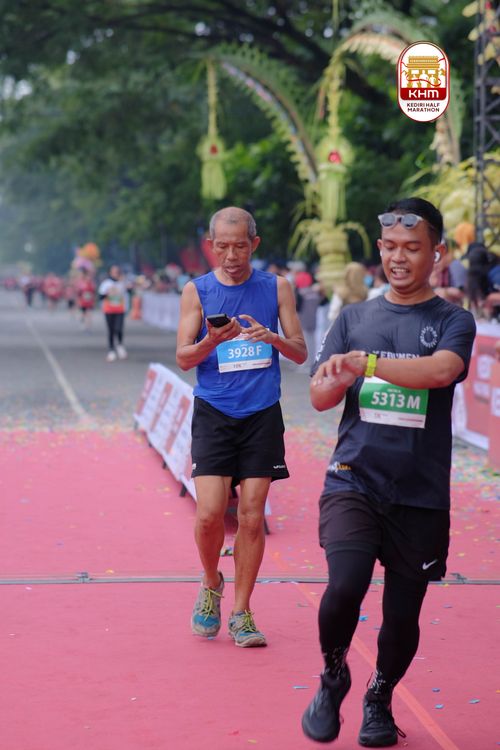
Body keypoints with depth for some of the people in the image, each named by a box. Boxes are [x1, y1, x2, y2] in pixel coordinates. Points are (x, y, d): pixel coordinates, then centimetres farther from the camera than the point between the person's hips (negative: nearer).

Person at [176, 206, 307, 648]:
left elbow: (300, 353, 5)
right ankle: (211, 584, 20)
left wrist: (272, 337, -16)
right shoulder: (196, 291, 3)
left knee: (252, 516, 0)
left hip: (262, 415, 1)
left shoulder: (276, 288, 6)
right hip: (213, 413, -1)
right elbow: (184, 358, -2)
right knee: (210, 513, -10)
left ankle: (241, 613, 11)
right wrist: (212, 340, -23)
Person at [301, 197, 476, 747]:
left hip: (420, 495, 0)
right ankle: (333, 678, 9)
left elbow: (440, 370, -19)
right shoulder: (354, 318, 10)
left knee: (403, 614, 5)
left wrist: (368, 362, -28)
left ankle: (379, 699, 35)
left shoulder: (453, 321, 3)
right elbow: (319, 396, 4)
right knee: (345, 584, -21)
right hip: (352, 481, 1)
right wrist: (337, 380, -18)